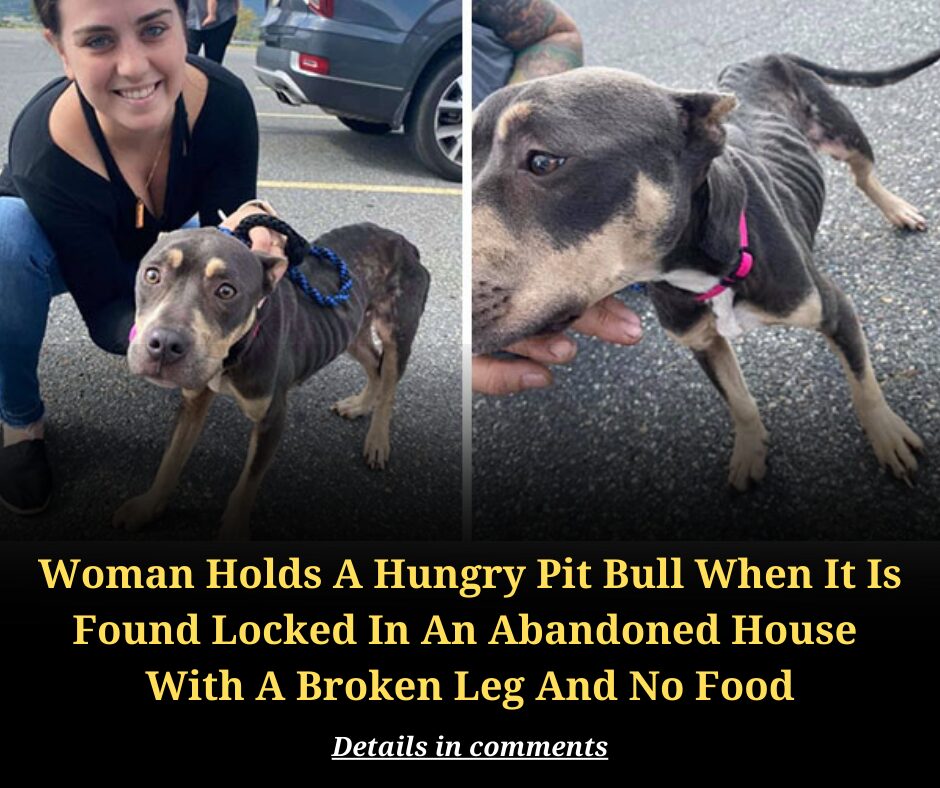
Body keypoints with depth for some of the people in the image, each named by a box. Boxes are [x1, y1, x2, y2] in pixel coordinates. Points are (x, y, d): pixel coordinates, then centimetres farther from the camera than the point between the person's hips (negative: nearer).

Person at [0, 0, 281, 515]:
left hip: (158, 246, 3)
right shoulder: (44, 149, -38)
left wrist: (247, 249, -48)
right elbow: (105, 314, -33)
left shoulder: (224, 101, -31)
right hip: (65, 255, -3)